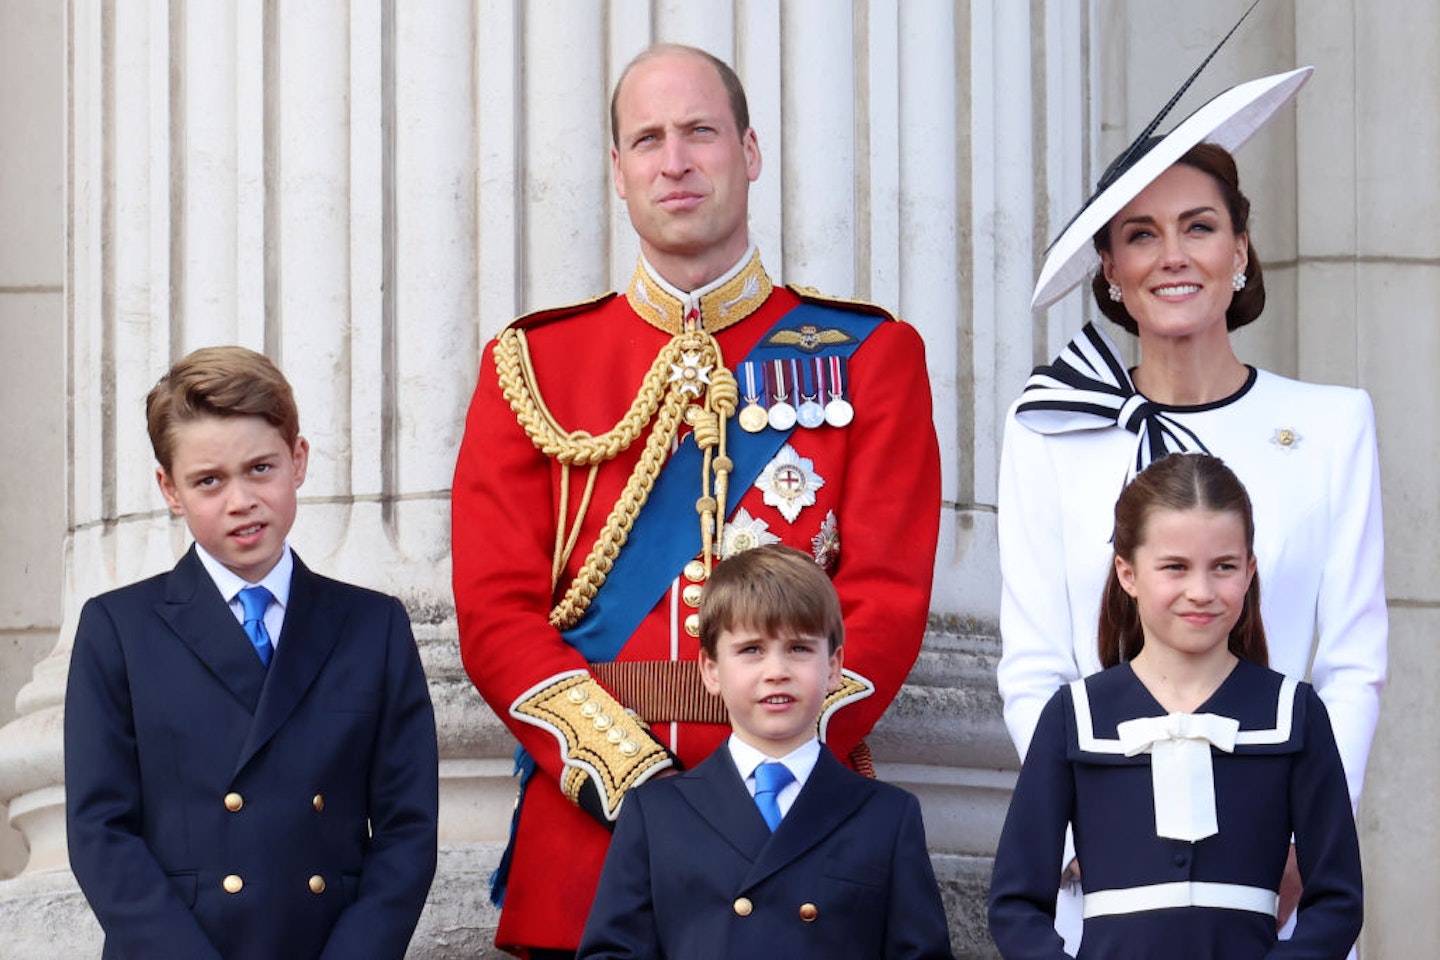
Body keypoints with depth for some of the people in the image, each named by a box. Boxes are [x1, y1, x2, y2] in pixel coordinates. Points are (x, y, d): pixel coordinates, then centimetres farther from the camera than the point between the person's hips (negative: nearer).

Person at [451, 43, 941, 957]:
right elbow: (496, 607, 1)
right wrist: (624, 771, -13)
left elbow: (888, 599, -2)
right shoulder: (532, 364, 8)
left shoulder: (869, 355, 6)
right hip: (585, 823, 1)